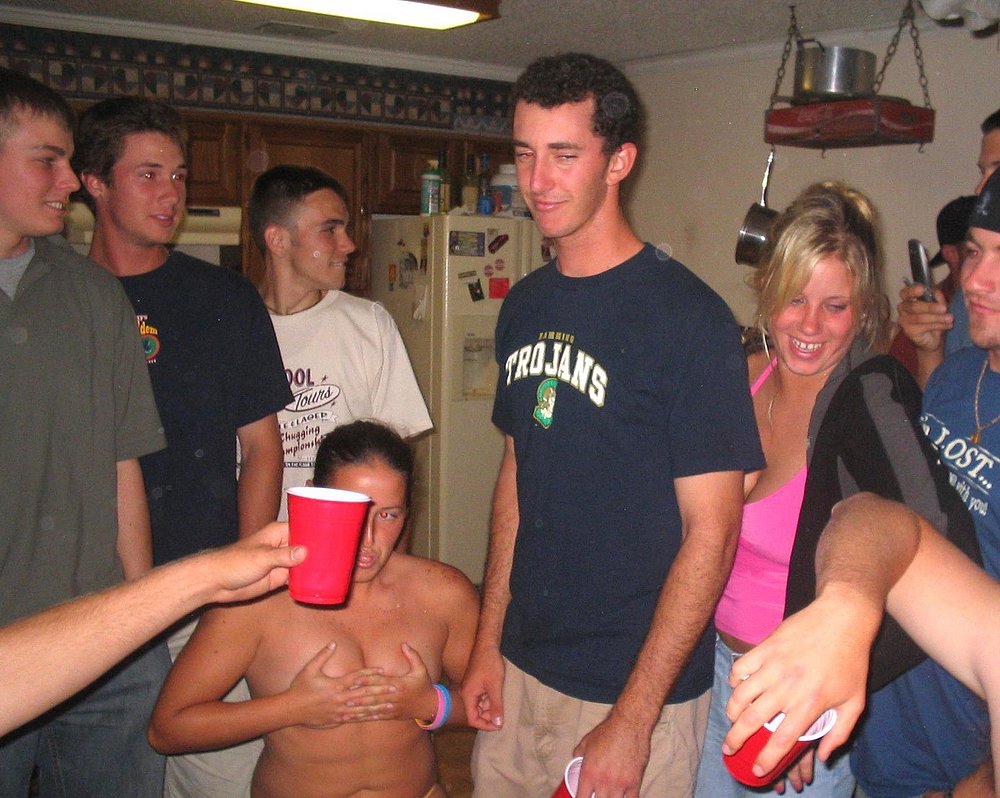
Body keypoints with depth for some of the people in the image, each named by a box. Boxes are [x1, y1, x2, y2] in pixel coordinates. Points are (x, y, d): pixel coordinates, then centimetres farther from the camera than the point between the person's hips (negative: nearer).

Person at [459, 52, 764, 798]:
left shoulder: (687, 316, -16)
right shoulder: (525, 307, 4)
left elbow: (711, 530, -16)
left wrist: (633, 721, -17)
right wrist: (488, 641, 9)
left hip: (635, 688, -6)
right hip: (520, 672, 6)